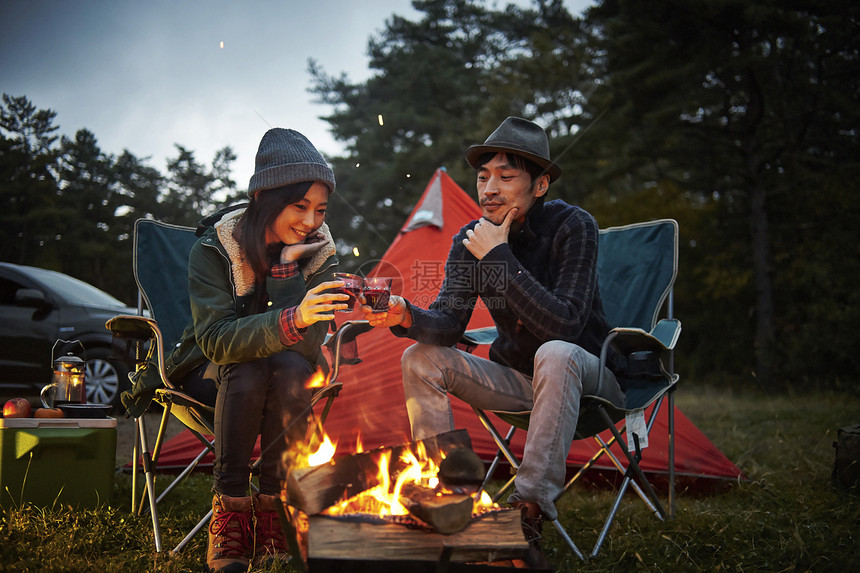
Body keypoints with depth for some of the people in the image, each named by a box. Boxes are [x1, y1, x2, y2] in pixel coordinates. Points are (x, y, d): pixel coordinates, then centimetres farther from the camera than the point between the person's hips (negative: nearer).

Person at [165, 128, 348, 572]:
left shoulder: (317, 251, -12)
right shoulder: (213, 248, -19)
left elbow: (309, 344, -23)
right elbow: (216, 340, -33)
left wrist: (287, 266, -31)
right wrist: (290, 319, -50)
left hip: (288, 376, 2)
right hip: (215, 375, -2)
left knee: (291, 367, -32)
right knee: (249, 370, -35)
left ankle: (274, 505, -22)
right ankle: (230, 507, -24)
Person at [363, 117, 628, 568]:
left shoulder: (572, 226, -19)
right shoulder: (469, 241, -4)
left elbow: (565, 323, -31)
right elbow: (448, 323, -15)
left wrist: (500, 258, -30)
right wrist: (407, 316, -37)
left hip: (587, 378, -5)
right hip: (516, 378, 5)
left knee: (555, 354, -39)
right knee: (421, 359, -14)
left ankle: (528, 516, -38)